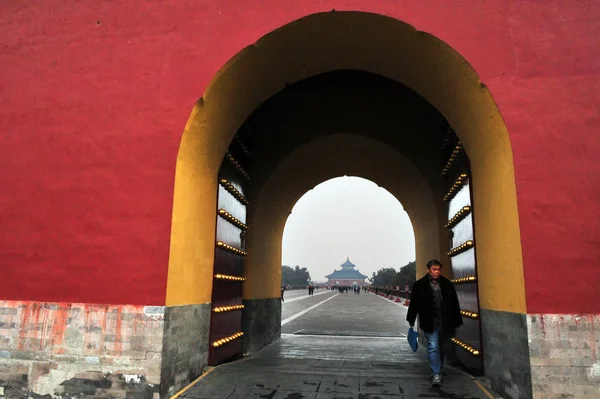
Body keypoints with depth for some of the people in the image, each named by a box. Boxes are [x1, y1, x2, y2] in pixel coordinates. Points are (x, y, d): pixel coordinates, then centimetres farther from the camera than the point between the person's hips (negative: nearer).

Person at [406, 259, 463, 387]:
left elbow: (454, 304, 6)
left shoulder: (447, 284, 4)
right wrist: (411, 320, 1)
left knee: (441, 348, 14)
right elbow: (414, 304, 0)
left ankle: (439, 370, 31)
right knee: (433, 347, -7)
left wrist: (457, 321, 6)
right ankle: (436, 374, -2)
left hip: (445, 323, 3)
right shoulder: (419, 285, -3)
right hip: (429, 324, -3)